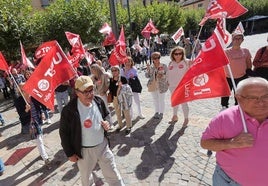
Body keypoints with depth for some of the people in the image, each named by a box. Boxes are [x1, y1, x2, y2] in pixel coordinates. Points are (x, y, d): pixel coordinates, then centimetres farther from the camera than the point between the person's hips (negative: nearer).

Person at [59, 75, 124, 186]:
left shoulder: (99, 101, -9)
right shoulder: (69, 110, -22)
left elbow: (106, 115, 10)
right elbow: (64, 133, -11)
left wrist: (107, 122, -13)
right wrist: (70, 153, -6)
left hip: (103, 145, 3)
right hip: (84, 151, -2)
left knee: (113, 176, 16)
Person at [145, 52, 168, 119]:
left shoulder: (164, 66, -4)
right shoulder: (151, 67, 4)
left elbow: (167, 75, -4)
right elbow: (147, 76, 3)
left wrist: (162, 76, -23)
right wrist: (148, 69, -13)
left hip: (161, 86, -3)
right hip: (153, 85, 4)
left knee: (161, 100, 5)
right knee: (155, 99, 15)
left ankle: (161, 113, 22)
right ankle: (156, 112, 31)